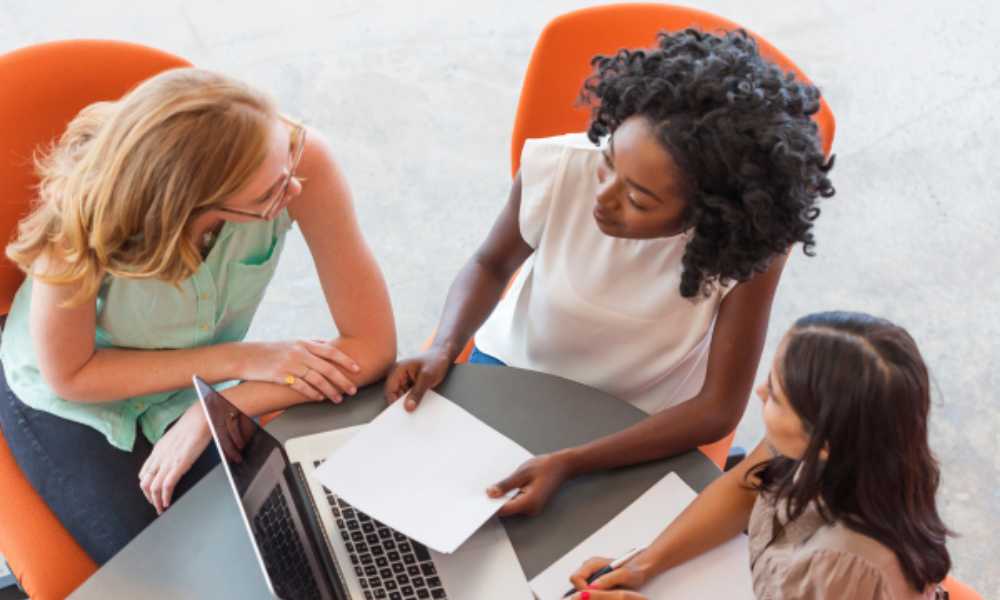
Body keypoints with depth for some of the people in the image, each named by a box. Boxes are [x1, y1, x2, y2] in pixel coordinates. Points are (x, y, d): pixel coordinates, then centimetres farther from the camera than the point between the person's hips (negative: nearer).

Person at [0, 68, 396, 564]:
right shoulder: (84, 212, -36)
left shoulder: (303, 160, -33)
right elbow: (70, 376, -20)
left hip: (194, 392, 2)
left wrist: (211, 415, -28)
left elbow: (373, 346, -27)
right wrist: (239, 359, -26)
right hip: (70, 404, -2)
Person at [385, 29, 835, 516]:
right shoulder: (557, 168, -27)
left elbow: (718, 409, -24)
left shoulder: (751, 241, -31)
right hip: (515, 367, 2)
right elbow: (491, 265, -5)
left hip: (639, 426, -2)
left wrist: (568, 464, -35)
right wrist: (443, 349, -23)